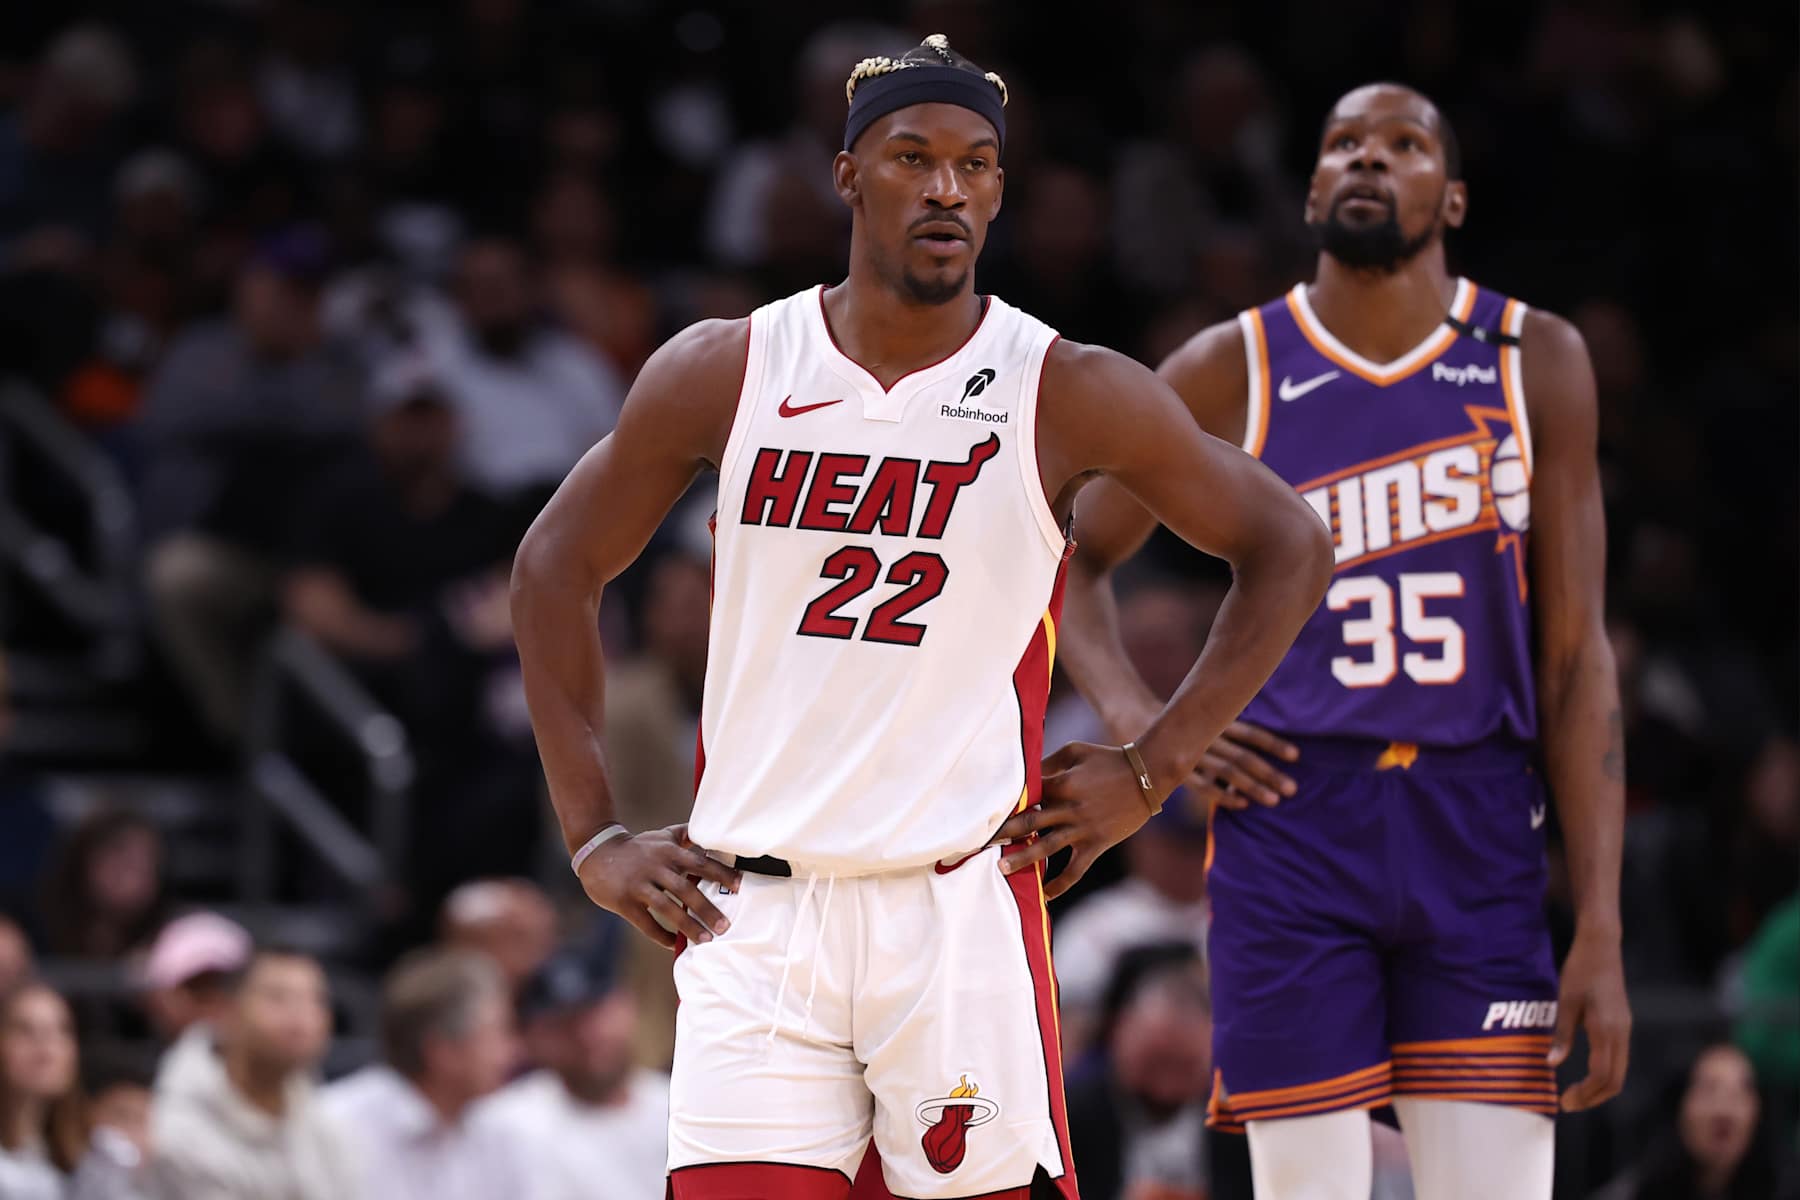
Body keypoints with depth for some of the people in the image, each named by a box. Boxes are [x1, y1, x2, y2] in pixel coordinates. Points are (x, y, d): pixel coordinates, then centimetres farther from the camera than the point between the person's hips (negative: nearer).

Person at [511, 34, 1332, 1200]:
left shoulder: (1068, 396, -1)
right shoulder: (723, 374, 3)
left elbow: (1289, 548, 9)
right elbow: (557, 567, 15)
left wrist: (1151, 770, 4)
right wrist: (593, 836, 9)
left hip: (964, 909, -1)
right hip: (750, 916, 1)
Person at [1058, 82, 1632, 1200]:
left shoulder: (1536, 364, 5)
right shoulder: (1231, 372, 4)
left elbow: (1577, 656, 3)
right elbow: (1071, 561, 17)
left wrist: (1602, 929, -3)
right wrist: (1141, 728, -1)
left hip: (1477, 831, 1)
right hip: (1292, 825, 0)